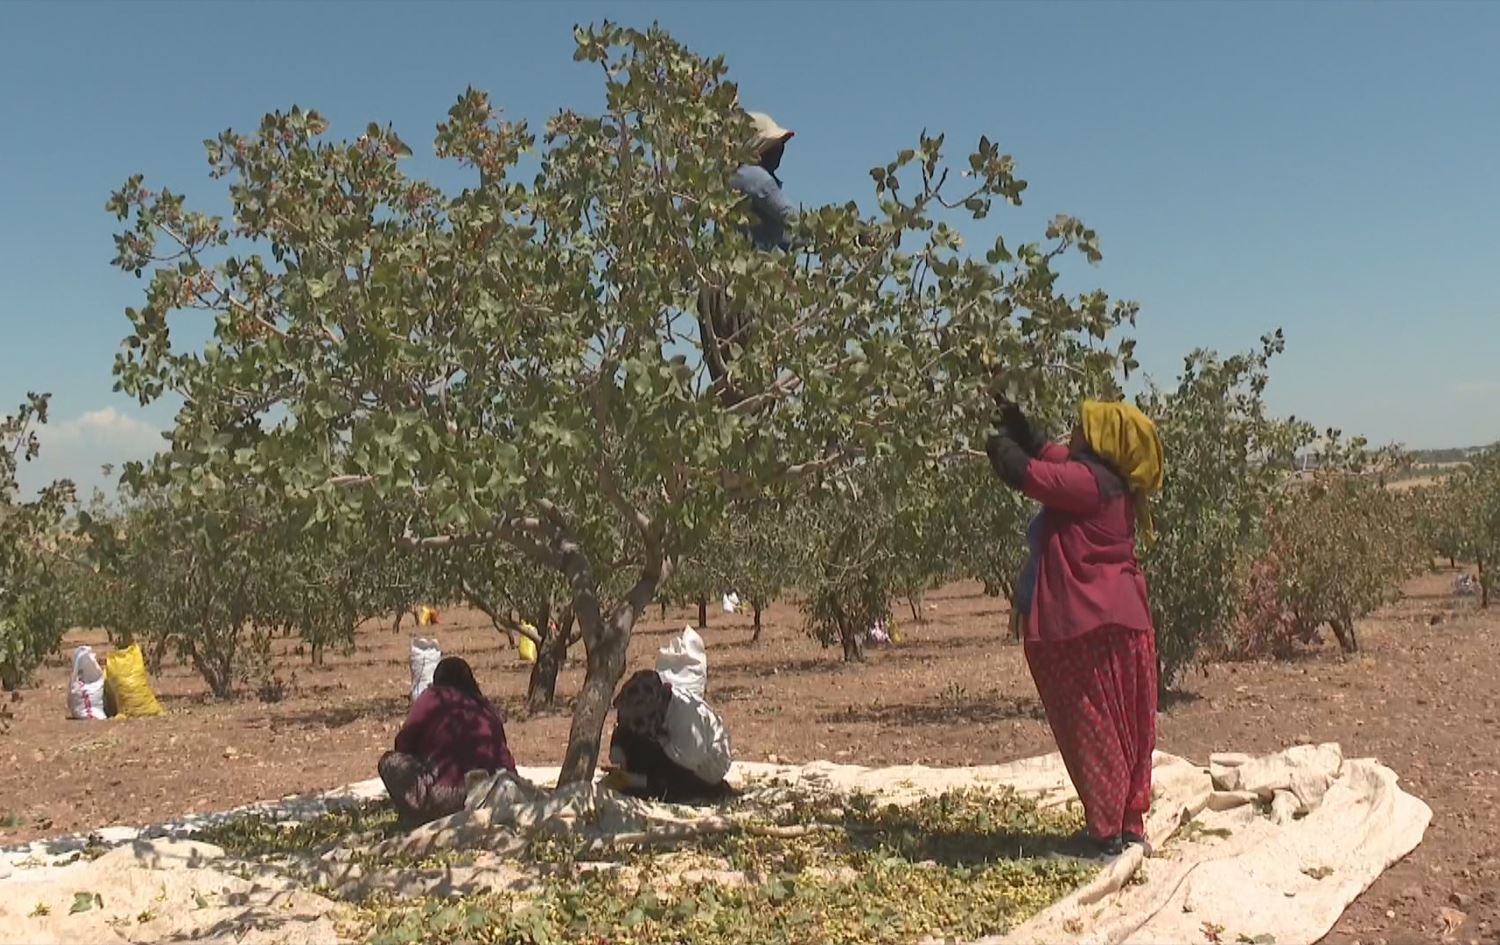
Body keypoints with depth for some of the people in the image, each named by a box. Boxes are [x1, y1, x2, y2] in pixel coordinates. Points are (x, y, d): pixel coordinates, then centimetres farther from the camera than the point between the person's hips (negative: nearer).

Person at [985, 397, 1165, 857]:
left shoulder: (1088, 481, -16)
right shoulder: (1110, 484, 13)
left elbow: (1024, 472, -17)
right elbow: (1047, 456, 24)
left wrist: (999, 439, 2)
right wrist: (1015, 421, 22)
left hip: (1088, 628, -9)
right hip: (1123, 623, 10)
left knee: (1092, 729, -2)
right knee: (1127, 729, 13)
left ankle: (1108, 833, 4)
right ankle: (1130, 826, 23)